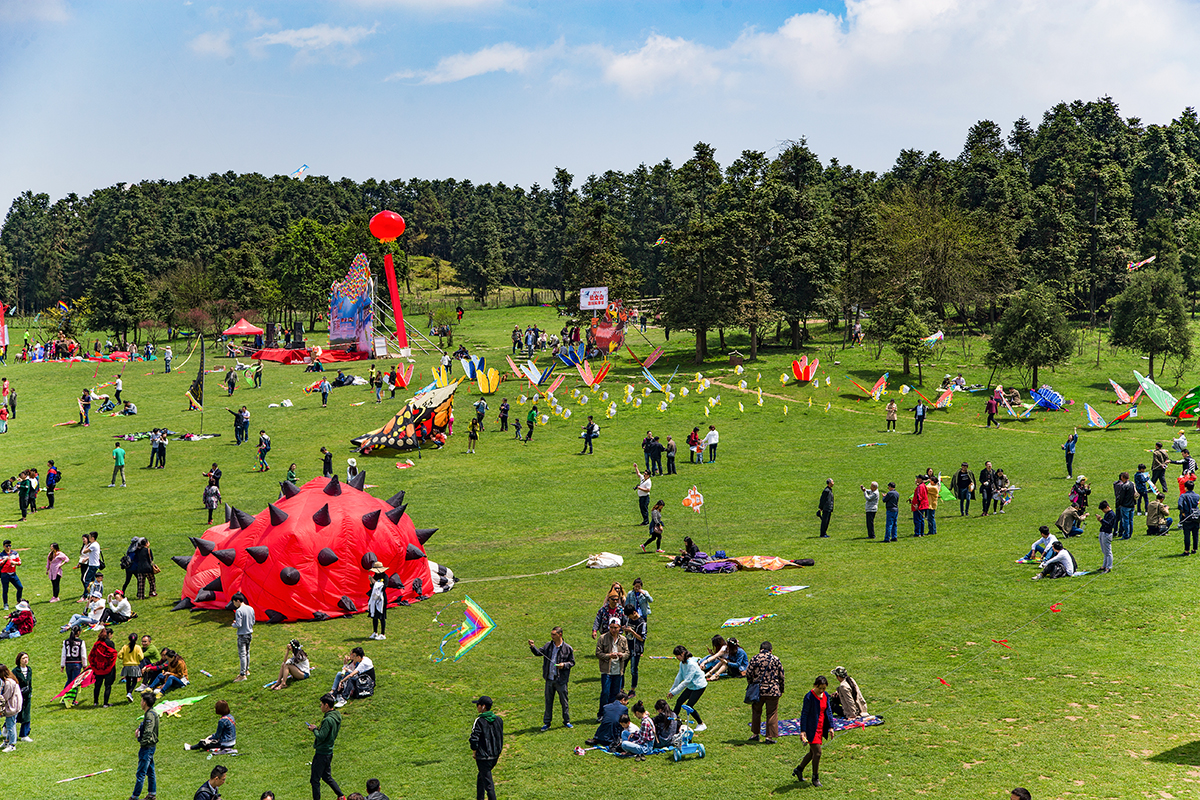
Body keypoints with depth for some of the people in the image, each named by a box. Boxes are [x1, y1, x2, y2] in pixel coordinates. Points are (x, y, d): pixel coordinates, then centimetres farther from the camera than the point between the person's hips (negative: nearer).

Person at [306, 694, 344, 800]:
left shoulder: (328, 720, -24)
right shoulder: (337, 717, 6)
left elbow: (321, 737, -25)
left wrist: (314, 730, -8)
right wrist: (317, 728, 8)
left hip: (322, 753, -10)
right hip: (329, 751, 10)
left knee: (315, 779, 2)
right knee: (327, 777, 22)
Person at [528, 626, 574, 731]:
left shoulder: (568, 649, -6)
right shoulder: (548, 646, 4)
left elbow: (572, 662, 1)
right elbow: (538, 652, 12)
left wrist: (564, 665, -17)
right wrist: (533, 647, -6)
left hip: (561, 680, -3)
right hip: (549, 679, 3)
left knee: (564, 701, 7)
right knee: (548, 701, 9)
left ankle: (566, 721, 22)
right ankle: (546, 723, 17)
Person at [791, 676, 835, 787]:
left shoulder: (825, 696, 5)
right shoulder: (809, 697, -16)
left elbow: (828, 712, 14)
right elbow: (804, 714, -14)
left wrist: (831, 727, 8)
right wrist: (803, 731, -17)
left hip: (821, 727, 7)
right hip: (811, 728, -7)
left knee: (813, 752, 15)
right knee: (817, 752, -8)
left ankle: (799, 769, 34)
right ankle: (815, 778, 5)